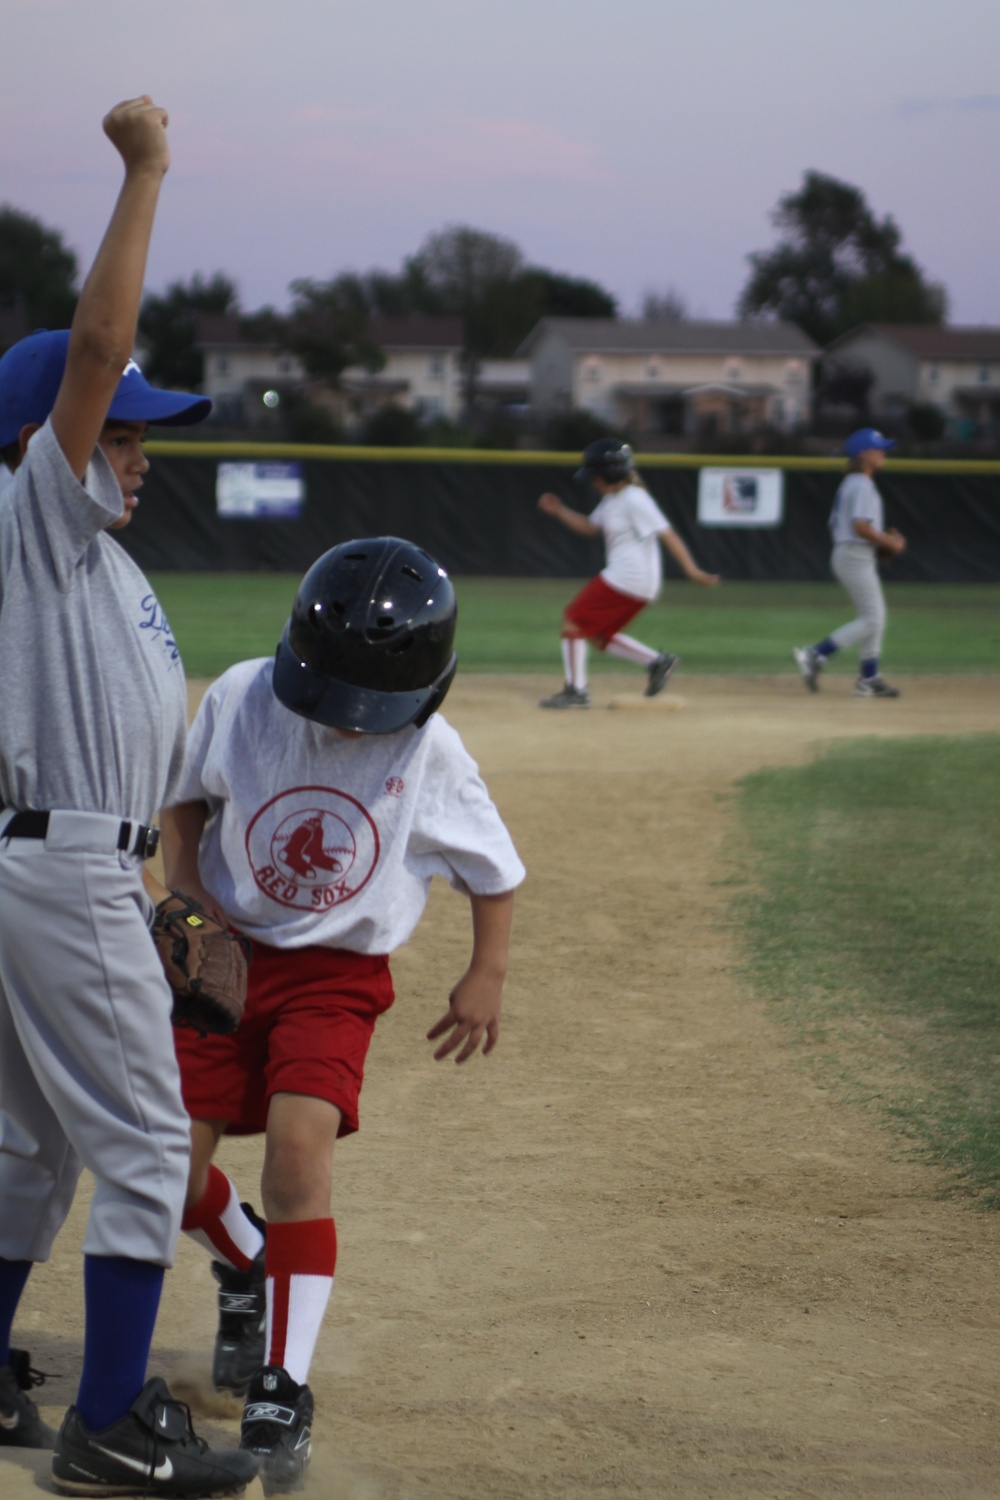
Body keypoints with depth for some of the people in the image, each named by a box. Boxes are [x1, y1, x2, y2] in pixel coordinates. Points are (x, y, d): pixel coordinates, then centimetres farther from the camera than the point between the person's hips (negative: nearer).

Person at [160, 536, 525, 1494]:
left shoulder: (429, 756, -14)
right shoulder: (241, 699, -12)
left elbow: (494, 869, 1)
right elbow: (184, 798, 6)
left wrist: (487, 977, -3)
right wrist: (186, 893, -8)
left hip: (337, 972, -3)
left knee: (298, 1145, -23)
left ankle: (283, 1389, -14)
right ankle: (246, 1270, 33)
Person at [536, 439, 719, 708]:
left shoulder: (634, 501, -15)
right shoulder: (612, 499, 15)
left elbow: (667, 534, -20)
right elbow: (590, 527, 29)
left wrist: (692, 571, -25)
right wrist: (559, 511, 15)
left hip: (628, 579, -10)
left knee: (574, 619, -5)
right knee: (599, 633, 19)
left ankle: (576, 691, -3)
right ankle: (657, 662, 13)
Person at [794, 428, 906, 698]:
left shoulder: (849, 484, 16)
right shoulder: (862, 486, -14)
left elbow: (835, 524, 19)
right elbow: (860, 526, -24)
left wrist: (883, 539, 16)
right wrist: (889, 542, -13)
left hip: (845, 555, 10)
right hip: (856, 556, -10)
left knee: (875, 618, 12)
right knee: (871, 620, -9)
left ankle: (869, 678, 13)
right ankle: (815, 655, -12)